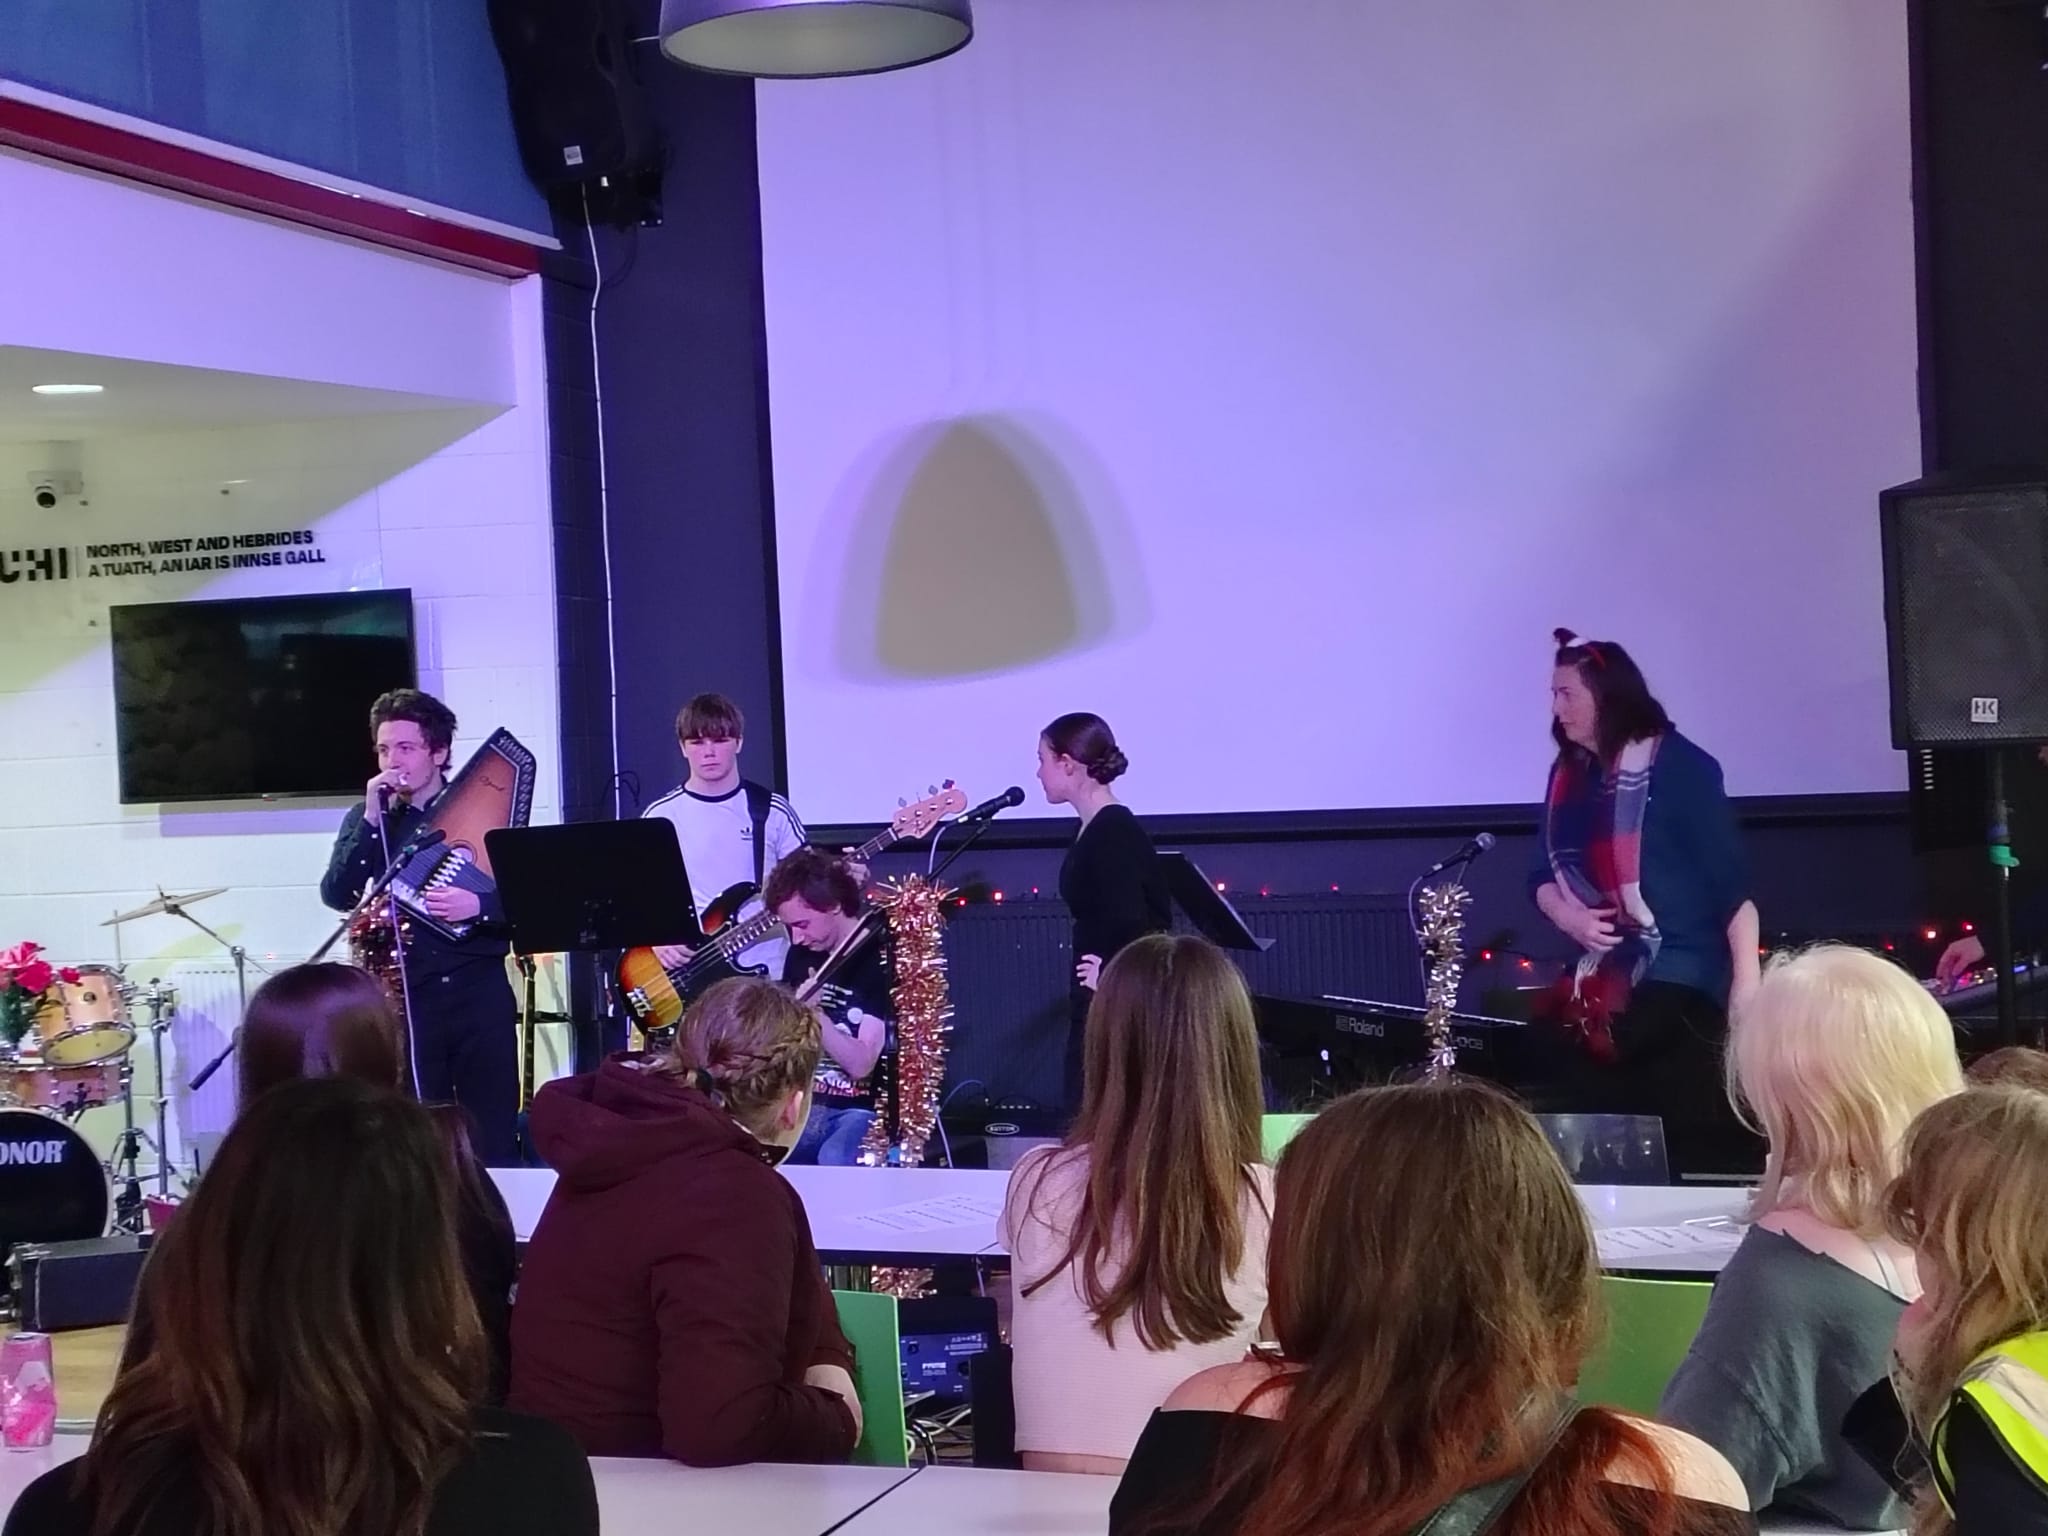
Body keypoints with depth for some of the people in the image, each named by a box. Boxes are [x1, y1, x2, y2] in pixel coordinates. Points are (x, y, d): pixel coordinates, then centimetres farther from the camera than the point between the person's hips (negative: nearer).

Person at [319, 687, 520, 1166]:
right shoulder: (366, 819, 9)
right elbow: (337, 895, -5)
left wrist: (478, 905, -20)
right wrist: (372, 818, -11)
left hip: (479, 991, -1)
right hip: (403, 997, 1)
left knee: (495, 1140, 0)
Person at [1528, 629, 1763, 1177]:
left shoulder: (1678, 766, -9)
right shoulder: (1570, 775, 10)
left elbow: (1732, 879, -13)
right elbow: (1545, 874, 18)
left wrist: (1747, 983, -18)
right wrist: (1571, 919, -4)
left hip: (1682, 986, -6)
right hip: (1605, 988, 6)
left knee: (1695, 1149, -6)